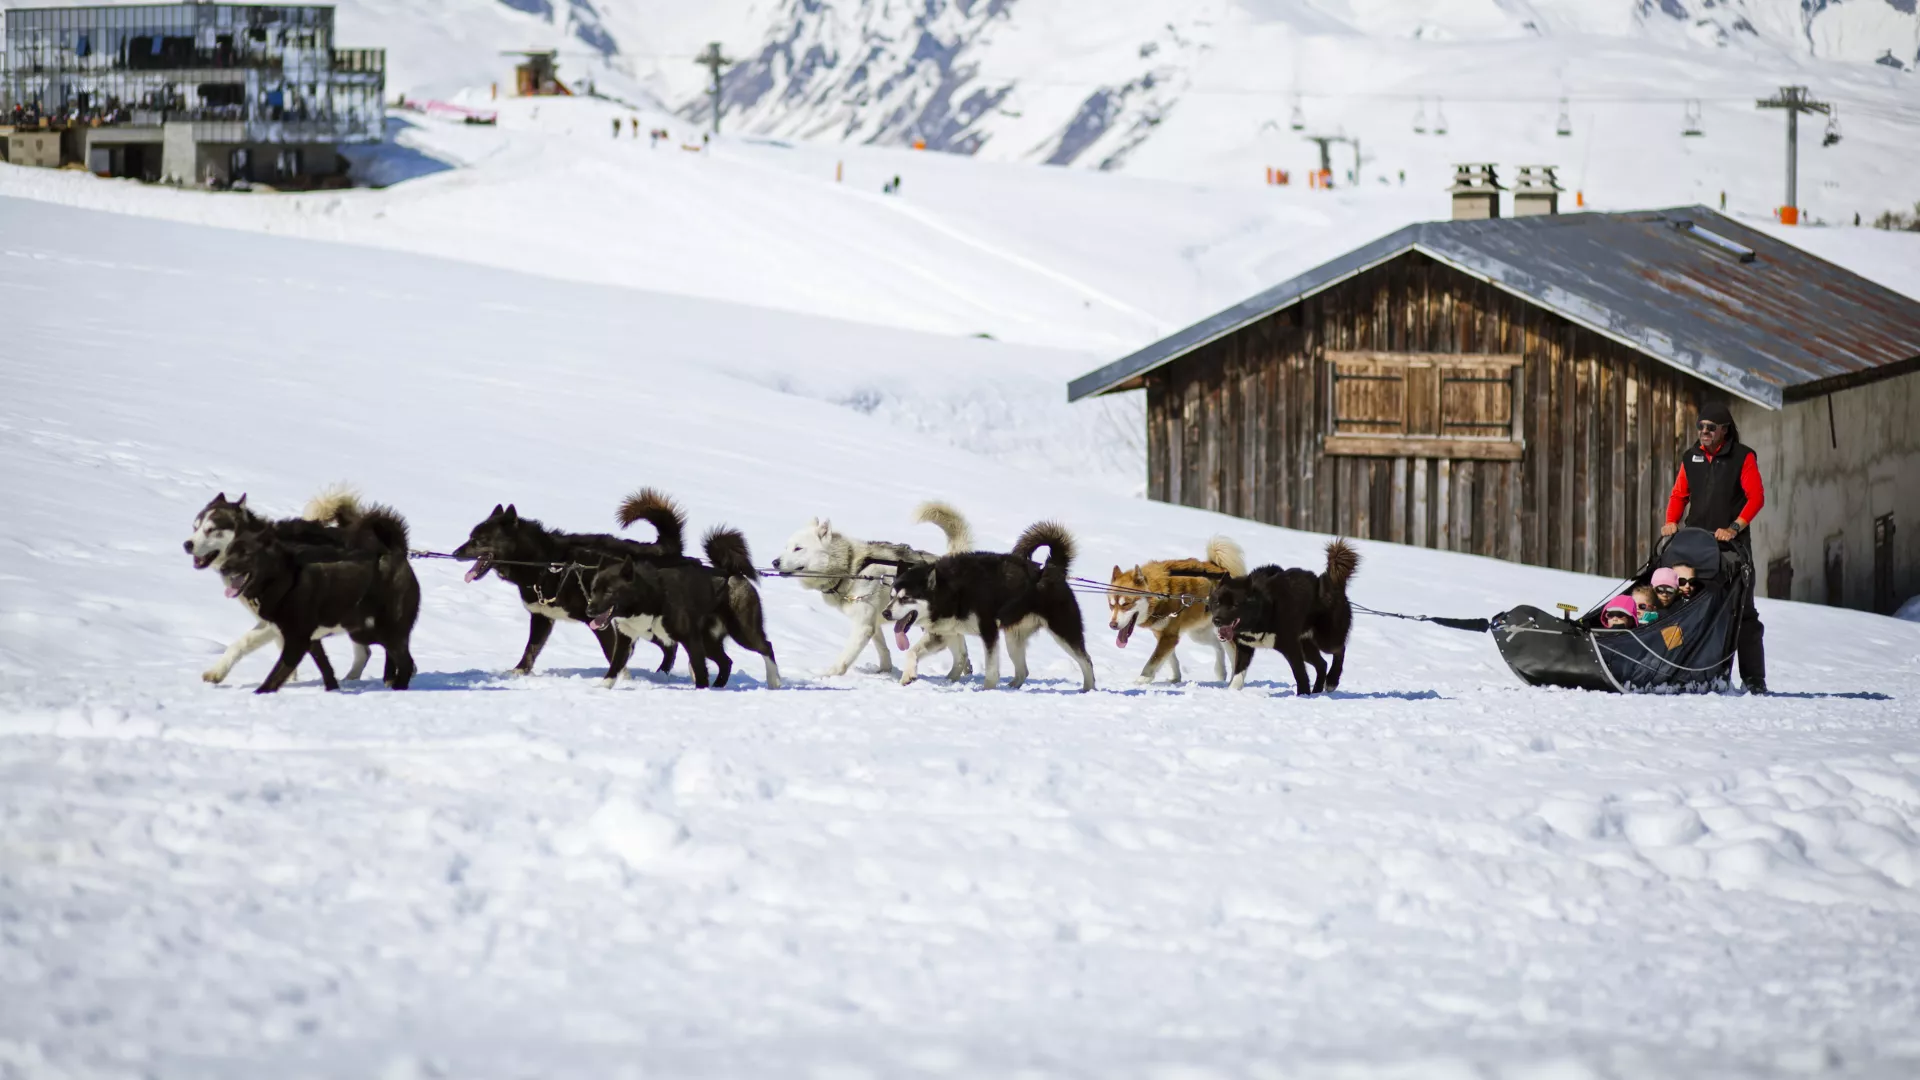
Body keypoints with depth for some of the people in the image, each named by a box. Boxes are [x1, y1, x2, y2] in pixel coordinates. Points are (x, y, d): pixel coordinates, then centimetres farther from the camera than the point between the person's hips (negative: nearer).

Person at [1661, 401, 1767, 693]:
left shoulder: (1743, 457, 1)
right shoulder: (1691, 458, 14)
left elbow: (1756, 496, -6)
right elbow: (1679, 494, 17)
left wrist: (1735, 527, -18)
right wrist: (1671, 522, -2)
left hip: (1732, 545, -4)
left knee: (1742, 612, -4)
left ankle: (1753, 678, -2)